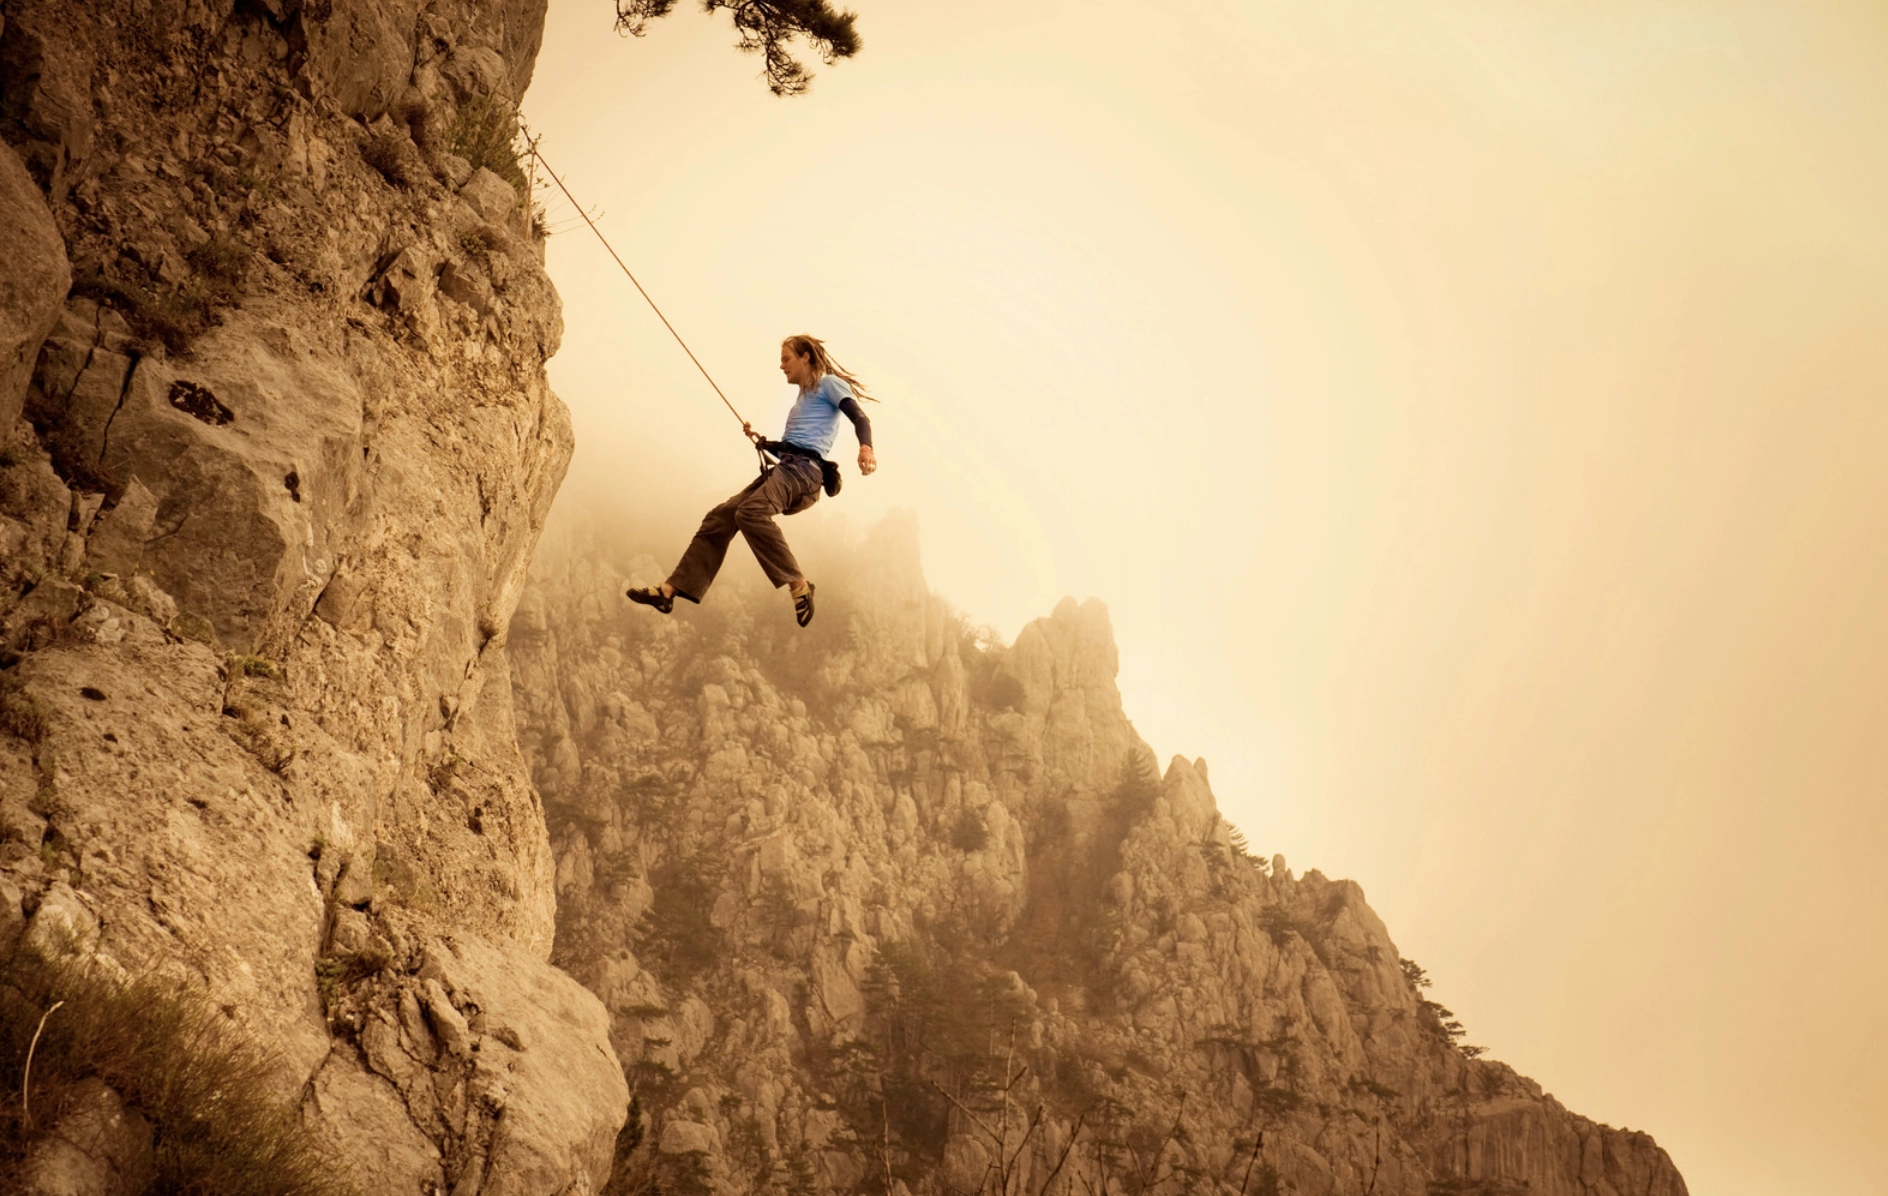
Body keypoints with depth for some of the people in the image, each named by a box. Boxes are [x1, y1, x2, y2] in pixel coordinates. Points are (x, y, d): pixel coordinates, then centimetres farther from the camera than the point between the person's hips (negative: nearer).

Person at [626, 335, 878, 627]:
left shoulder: (829, 383, 4)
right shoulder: (804, 396, 31)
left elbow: (860, 418, -13)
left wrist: (866, 448, -32)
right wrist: (762, 441, 20)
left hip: (805, 469, -9)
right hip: (786, 468, 9)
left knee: (751, 511, -33)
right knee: (720, 518, 1)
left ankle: (798, 585, -32)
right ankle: (671, 590, -3)